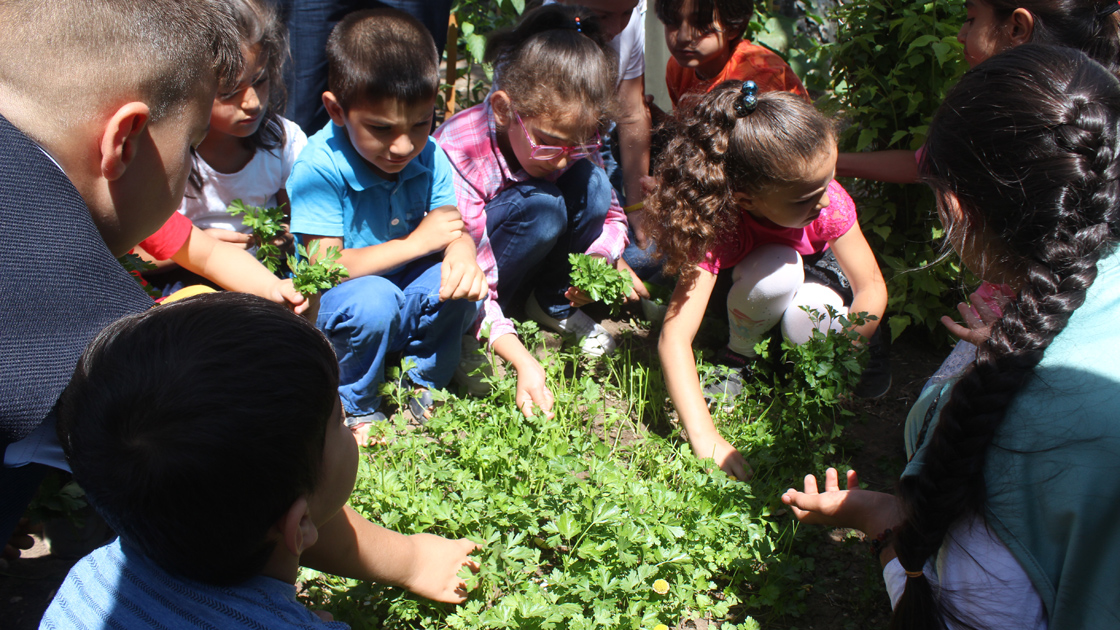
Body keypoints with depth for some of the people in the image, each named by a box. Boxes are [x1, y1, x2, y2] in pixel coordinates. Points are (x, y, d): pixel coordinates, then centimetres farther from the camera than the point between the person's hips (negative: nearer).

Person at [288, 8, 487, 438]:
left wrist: (462, 254, -34)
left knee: (458, 282, -23)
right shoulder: (319, 168, -23)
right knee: (372, 299, -35)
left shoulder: (429, 157, -6)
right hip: (329, 313, -4)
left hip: (403, 308, 5)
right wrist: (416, 243, -25)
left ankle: (425, 387, 3)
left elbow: (453, 229, -7)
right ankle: (356, 410, -8)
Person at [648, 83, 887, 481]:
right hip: (754, 291, -1)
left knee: (808, 320, -34)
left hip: (818, 272, 1)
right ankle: (738, 354, -8)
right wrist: (705, 440, -50)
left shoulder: (831, 203, -33)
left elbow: (872, 288, -21)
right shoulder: (718, 225, -38)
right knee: (775, 270, -36)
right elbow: (674, 338, -43)